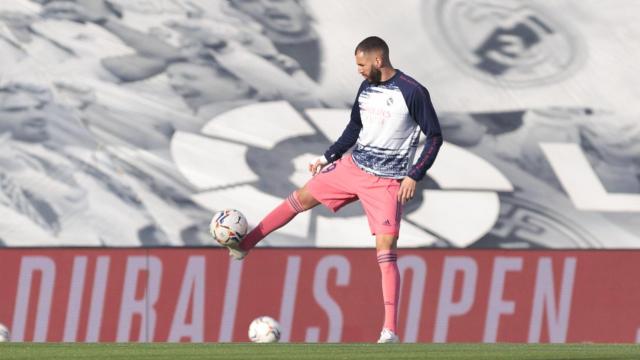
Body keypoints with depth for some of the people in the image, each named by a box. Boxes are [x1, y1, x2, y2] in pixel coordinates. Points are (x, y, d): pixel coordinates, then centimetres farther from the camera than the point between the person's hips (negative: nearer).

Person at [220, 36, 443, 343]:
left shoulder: (413, 92, -16)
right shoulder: (366, 88, 4)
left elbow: (434, 136, -13)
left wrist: (414, 176, -19)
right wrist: (328, 157, 17)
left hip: (388, 182, -7)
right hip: (354, 167, 7)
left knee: (386, 249, -14)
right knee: (301, 198, 10)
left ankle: (390, 330, -15)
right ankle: (244, 245, 26)